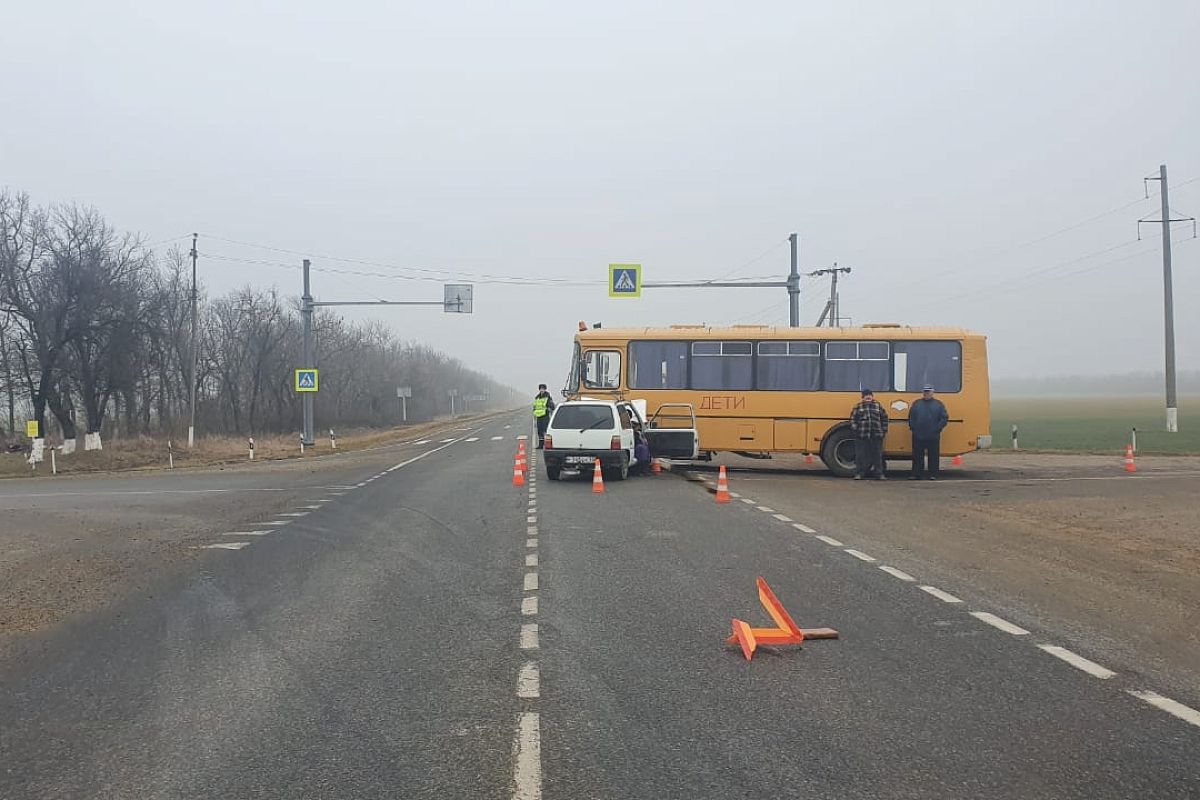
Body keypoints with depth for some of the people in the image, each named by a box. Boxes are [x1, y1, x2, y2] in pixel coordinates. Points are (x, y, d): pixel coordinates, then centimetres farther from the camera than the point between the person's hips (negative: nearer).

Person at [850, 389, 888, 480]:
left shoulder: (878, 406, 10)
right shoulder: (858, 407, 7)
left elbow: (884, 418, 14)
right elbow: (853, 419, 6)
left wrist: (884, 430, 7)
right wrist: (855, 429, -7)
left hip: (876, 435, 1)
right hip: (861, 435, -1)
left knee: (877, 455, 5)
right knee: (860, 455, 1)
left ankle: (879, 474, 12)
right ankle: (858, 474, 8)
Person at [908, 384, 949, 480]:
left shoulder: (938, 404, 4)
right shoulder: (916, 404, 9)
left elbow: (944, 418, 1)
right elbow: (911, 417, 9)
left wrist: (937, 429, -7)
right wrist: (913, 428, -3)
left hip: (933, 436, -1)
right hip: (918, 436, 1)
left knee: (933, 456, 3)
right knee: (917, 456, 4)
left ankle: (933, 475, 9)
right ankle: (916, 474, 9)